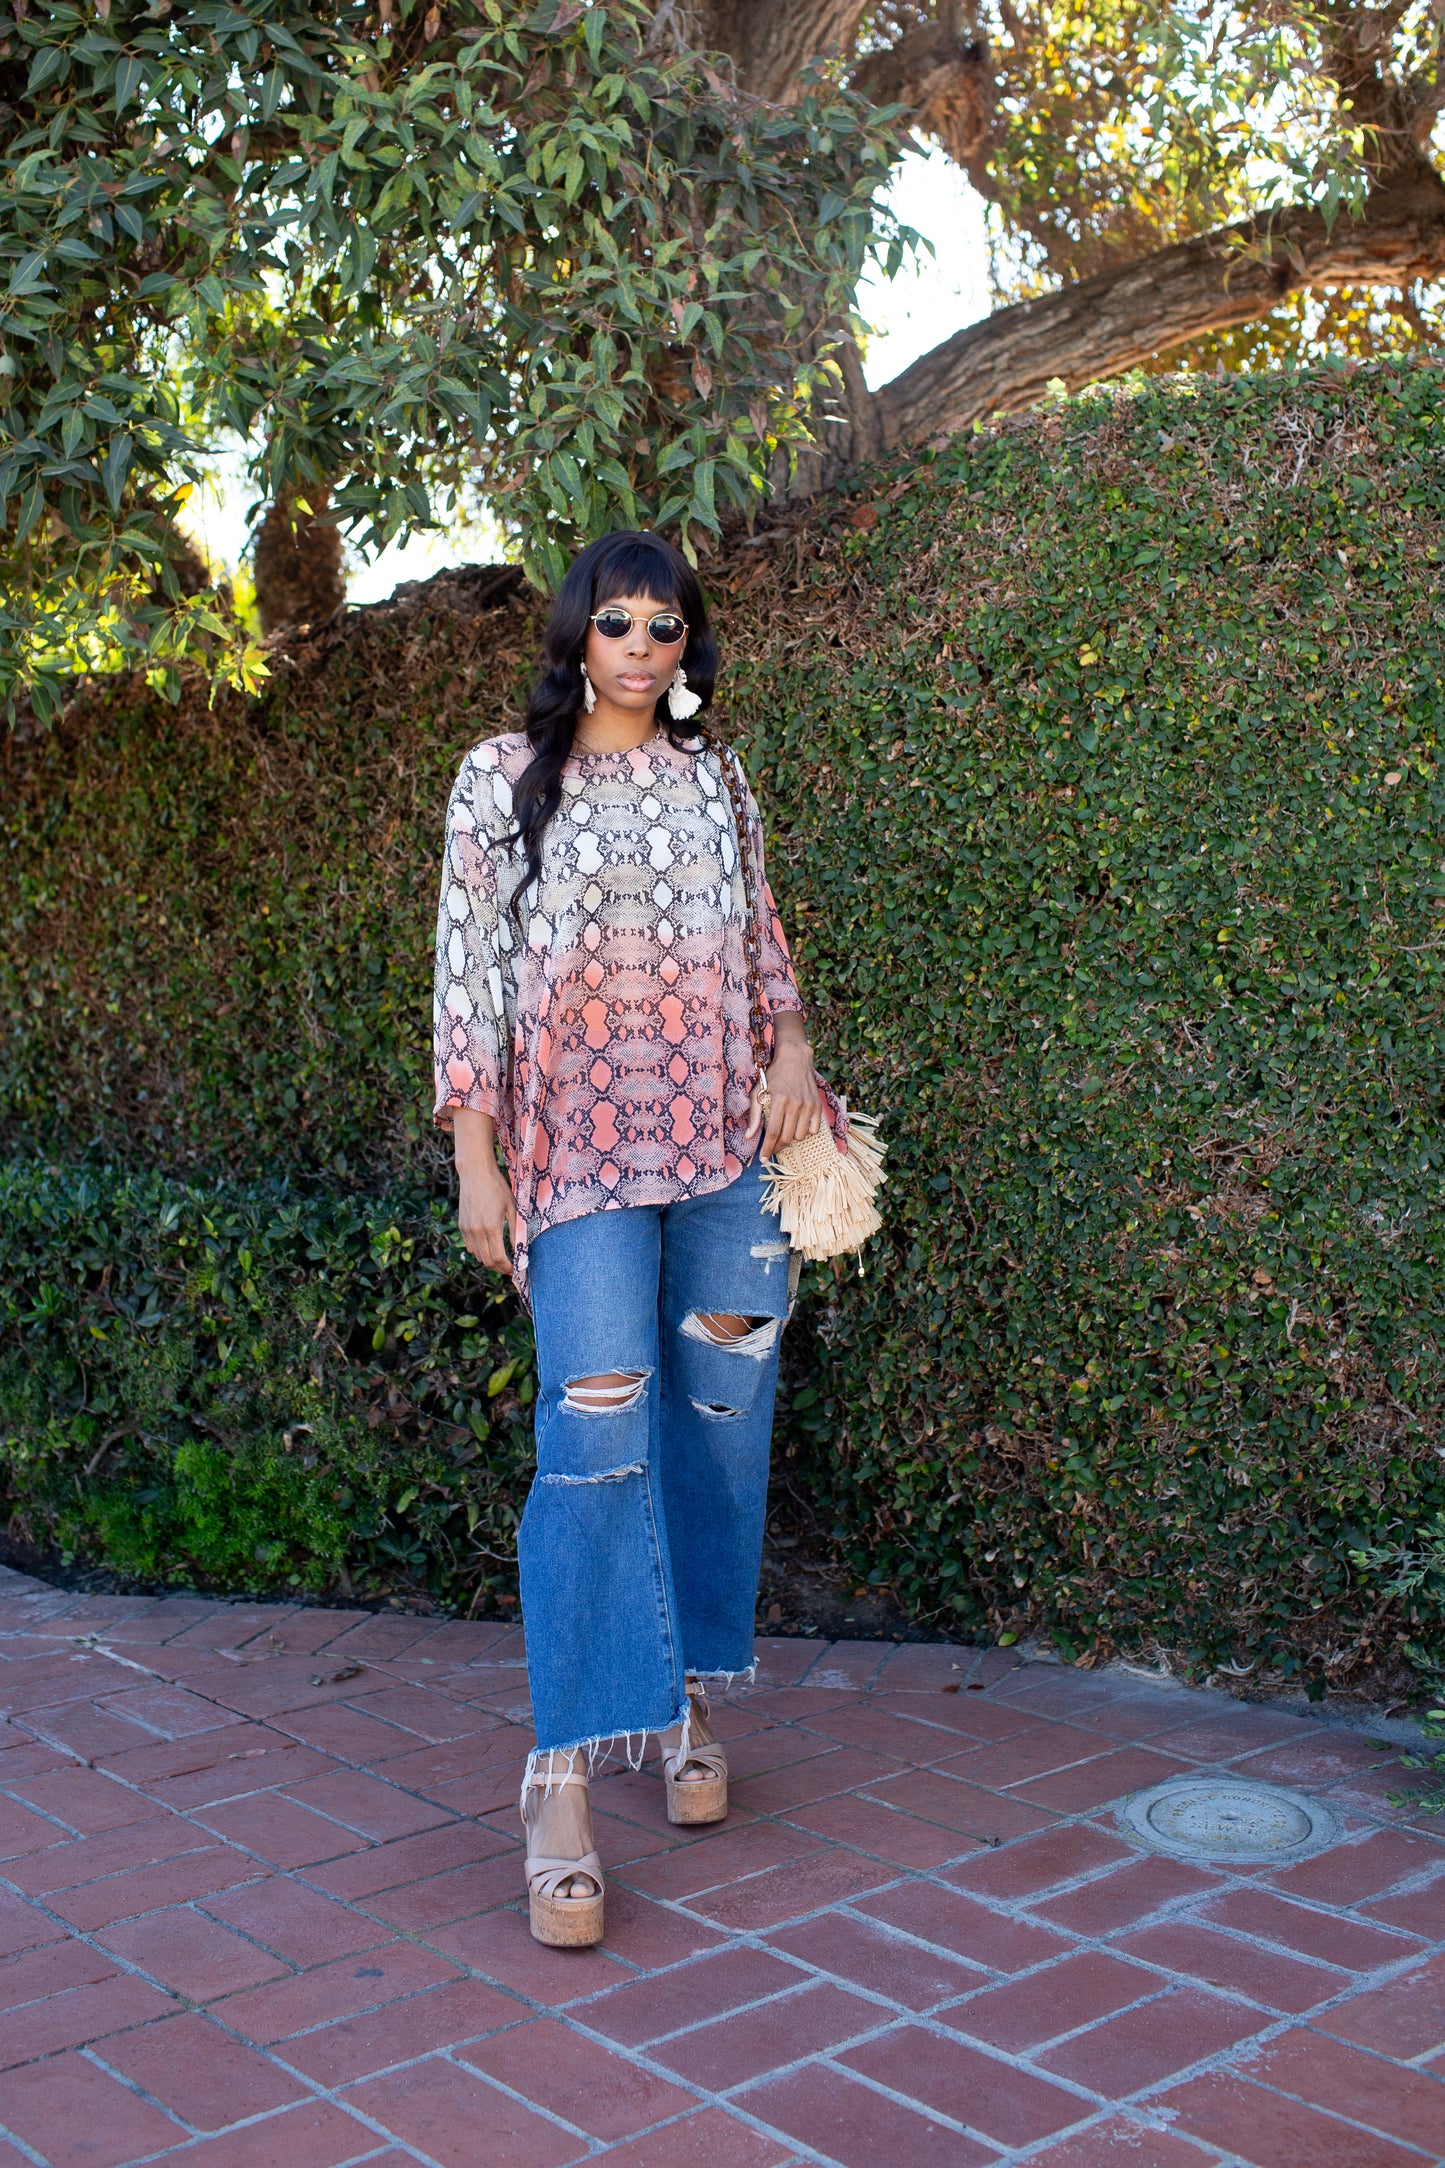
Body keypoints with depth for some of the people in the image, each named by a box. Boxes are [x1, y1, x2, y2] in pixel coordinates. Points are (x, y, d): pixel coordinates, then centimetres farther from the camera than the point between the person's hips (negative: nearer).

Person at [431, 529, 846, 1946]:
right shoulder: (502, 777, 3)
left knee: (724, 1419, 6)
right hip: (581, 1146, -4)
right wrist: (475, 1161, -6)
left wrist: (792, 1053, 0)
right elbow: (467, 968, 0)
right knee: (598, 1435, -13)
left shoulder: (716, 779, 14)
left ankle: (690, 1696, 23)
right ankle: (565, 1774, -8)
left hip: (724, 1139, 4)